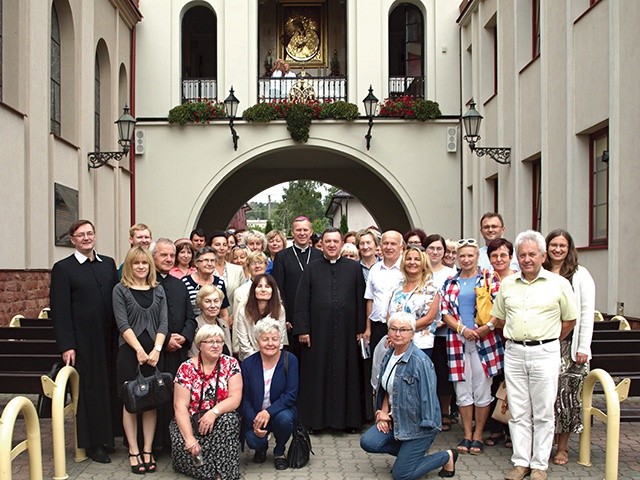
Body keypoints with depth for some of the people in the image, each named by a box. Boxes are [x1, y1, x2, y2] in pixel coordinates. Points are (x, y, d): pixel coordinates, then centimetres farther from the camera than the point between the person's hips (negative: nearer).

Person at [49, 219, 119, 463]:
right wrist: (66, 346, -13)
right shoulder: (63, 268, -2)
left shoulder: (108, 263, 11)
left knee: (111, 386, 9)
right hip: (83, 342, -4)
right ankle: (92, 443, 15)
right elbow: (60, 310, -7)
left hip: (110, 340, 4)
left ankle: (109, 435, 23)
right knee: (88, 389, 3)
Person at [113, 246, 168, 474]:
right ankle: (133, 452, 8)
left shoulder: (158, 290, 10)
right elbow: (122, 324, -6)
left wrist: (156, 349, -9)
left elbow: (163, 323, 4)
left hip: (154, 352, 3)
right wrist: (139, 349, -14)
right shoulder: (120, 290, 2)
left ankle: (148, 450, 11)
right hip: (129, 352, -2)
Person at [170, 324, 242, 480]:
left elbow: (235, 398, -9)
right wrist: (190, 438, -25)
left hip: (221, 420, 1)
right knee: (182, 445, -30)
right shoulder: (187, 368, -7)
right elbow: (180, 406, -13)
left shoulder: (231, 364, -4)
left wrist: (214, 412, -28)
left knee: (229, 419, -32)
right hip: (190, 421, -1)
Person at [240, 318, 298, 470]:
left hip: (280, 411, 0)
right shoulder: (248, 364, -5)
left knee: (284, 418, -34)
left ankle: (280, 451, 0)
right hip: (255, 415, 1)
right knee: (253, 440, -27)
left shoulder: (290, 360, -10)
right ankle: (262, 447, 15)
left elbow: (291, 394, -15)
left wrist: (268, 412, -29)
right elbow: (244, 398, -4)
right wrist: (253, 422, -20)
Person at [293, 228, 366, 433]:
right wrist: (302, 329, -4)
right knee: (317, 374, 5)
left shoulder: (354, 268, 6)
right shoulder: (311, 269, 6)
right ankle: (317, 418, 16)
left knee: (346, 373, 6)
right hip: (318, 331, 0)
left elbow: (360, 300, 6)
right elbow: (302, 301, 3)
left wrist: (360, 329, 1)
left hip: (346, 331, 0)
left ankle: (348, 418, 16)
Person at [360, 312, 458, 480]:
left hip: (418, 424, -7)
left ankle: (447, 457, 16)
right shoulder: (389, 356, 4)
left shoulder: (420, 361, -21)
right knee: (367, 442, -11)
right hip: (396, 418, 7)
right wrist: (384, 412, 2)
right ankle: (407, 453, 14)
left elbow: (427, 398, -20)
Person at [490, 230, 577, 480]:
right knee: (518, 412, 8)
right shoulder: (507, 284, 8)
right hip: (513, 353, 3)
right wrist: (515, 338, 11)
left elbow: (569, 320, 5)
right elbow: (498, 318, 18)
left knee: (543, 413, 3)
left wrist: (547, 341, 6)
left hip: (544, 353, -3)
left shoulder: (559, 284, -1)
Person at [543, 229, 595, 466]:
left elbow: (587, 313, -1)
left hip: (569, 344, -2)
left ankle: (563, 447, 12)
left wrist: (583, 348, -6)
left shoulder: (580, 275, 2)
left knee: (566, 393, 1)